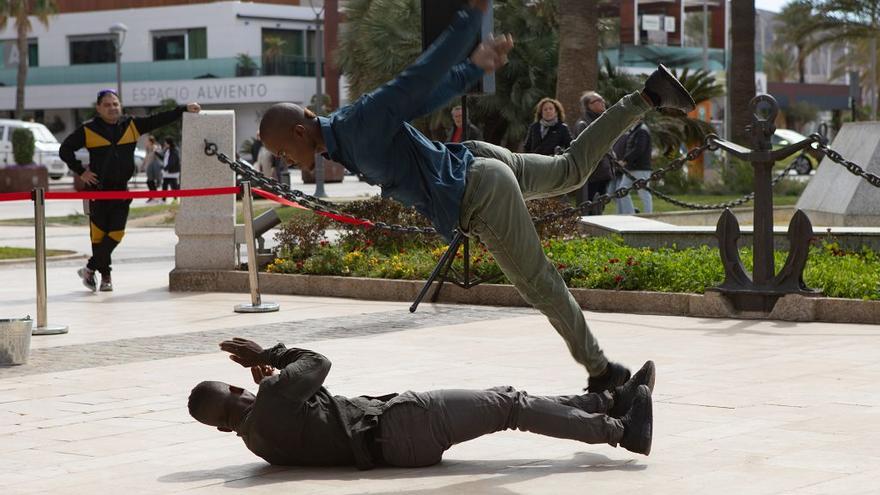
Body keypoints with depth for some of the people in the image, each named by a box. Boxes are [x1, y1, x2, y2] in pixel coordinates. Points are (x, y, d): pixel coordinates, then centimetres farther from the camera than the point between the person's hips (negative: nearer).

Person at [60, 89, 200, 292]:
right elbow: (65, 150, 4)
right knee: (99, 235, -1)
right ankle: (105, 275, 15)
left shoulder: (132, 125, 6)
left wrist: (184, 109, -2)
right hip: (98, 191, -2)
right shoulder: (88, 130, -1)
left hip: (122, 191, 2)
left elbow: (159, 119, 4)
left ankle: (90, 269, 12)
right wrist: (81, 171, -3)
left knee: (116, 234, -4)